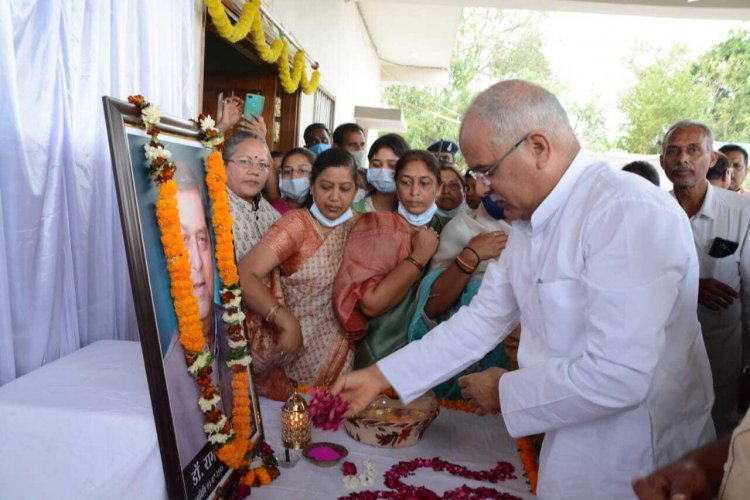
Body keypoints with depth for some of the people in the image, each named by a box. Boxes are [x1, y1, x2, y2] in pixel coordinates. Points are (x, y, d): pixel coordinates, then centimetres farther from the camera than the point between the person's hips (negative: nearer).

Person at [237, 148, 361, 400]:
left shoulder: (357, 226, 1)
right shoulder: (297, 223, -13)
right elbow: (244, 276, -23)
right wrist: (288, 323, -29)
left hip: (339, 350, 4)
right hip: (295, 350, -4)